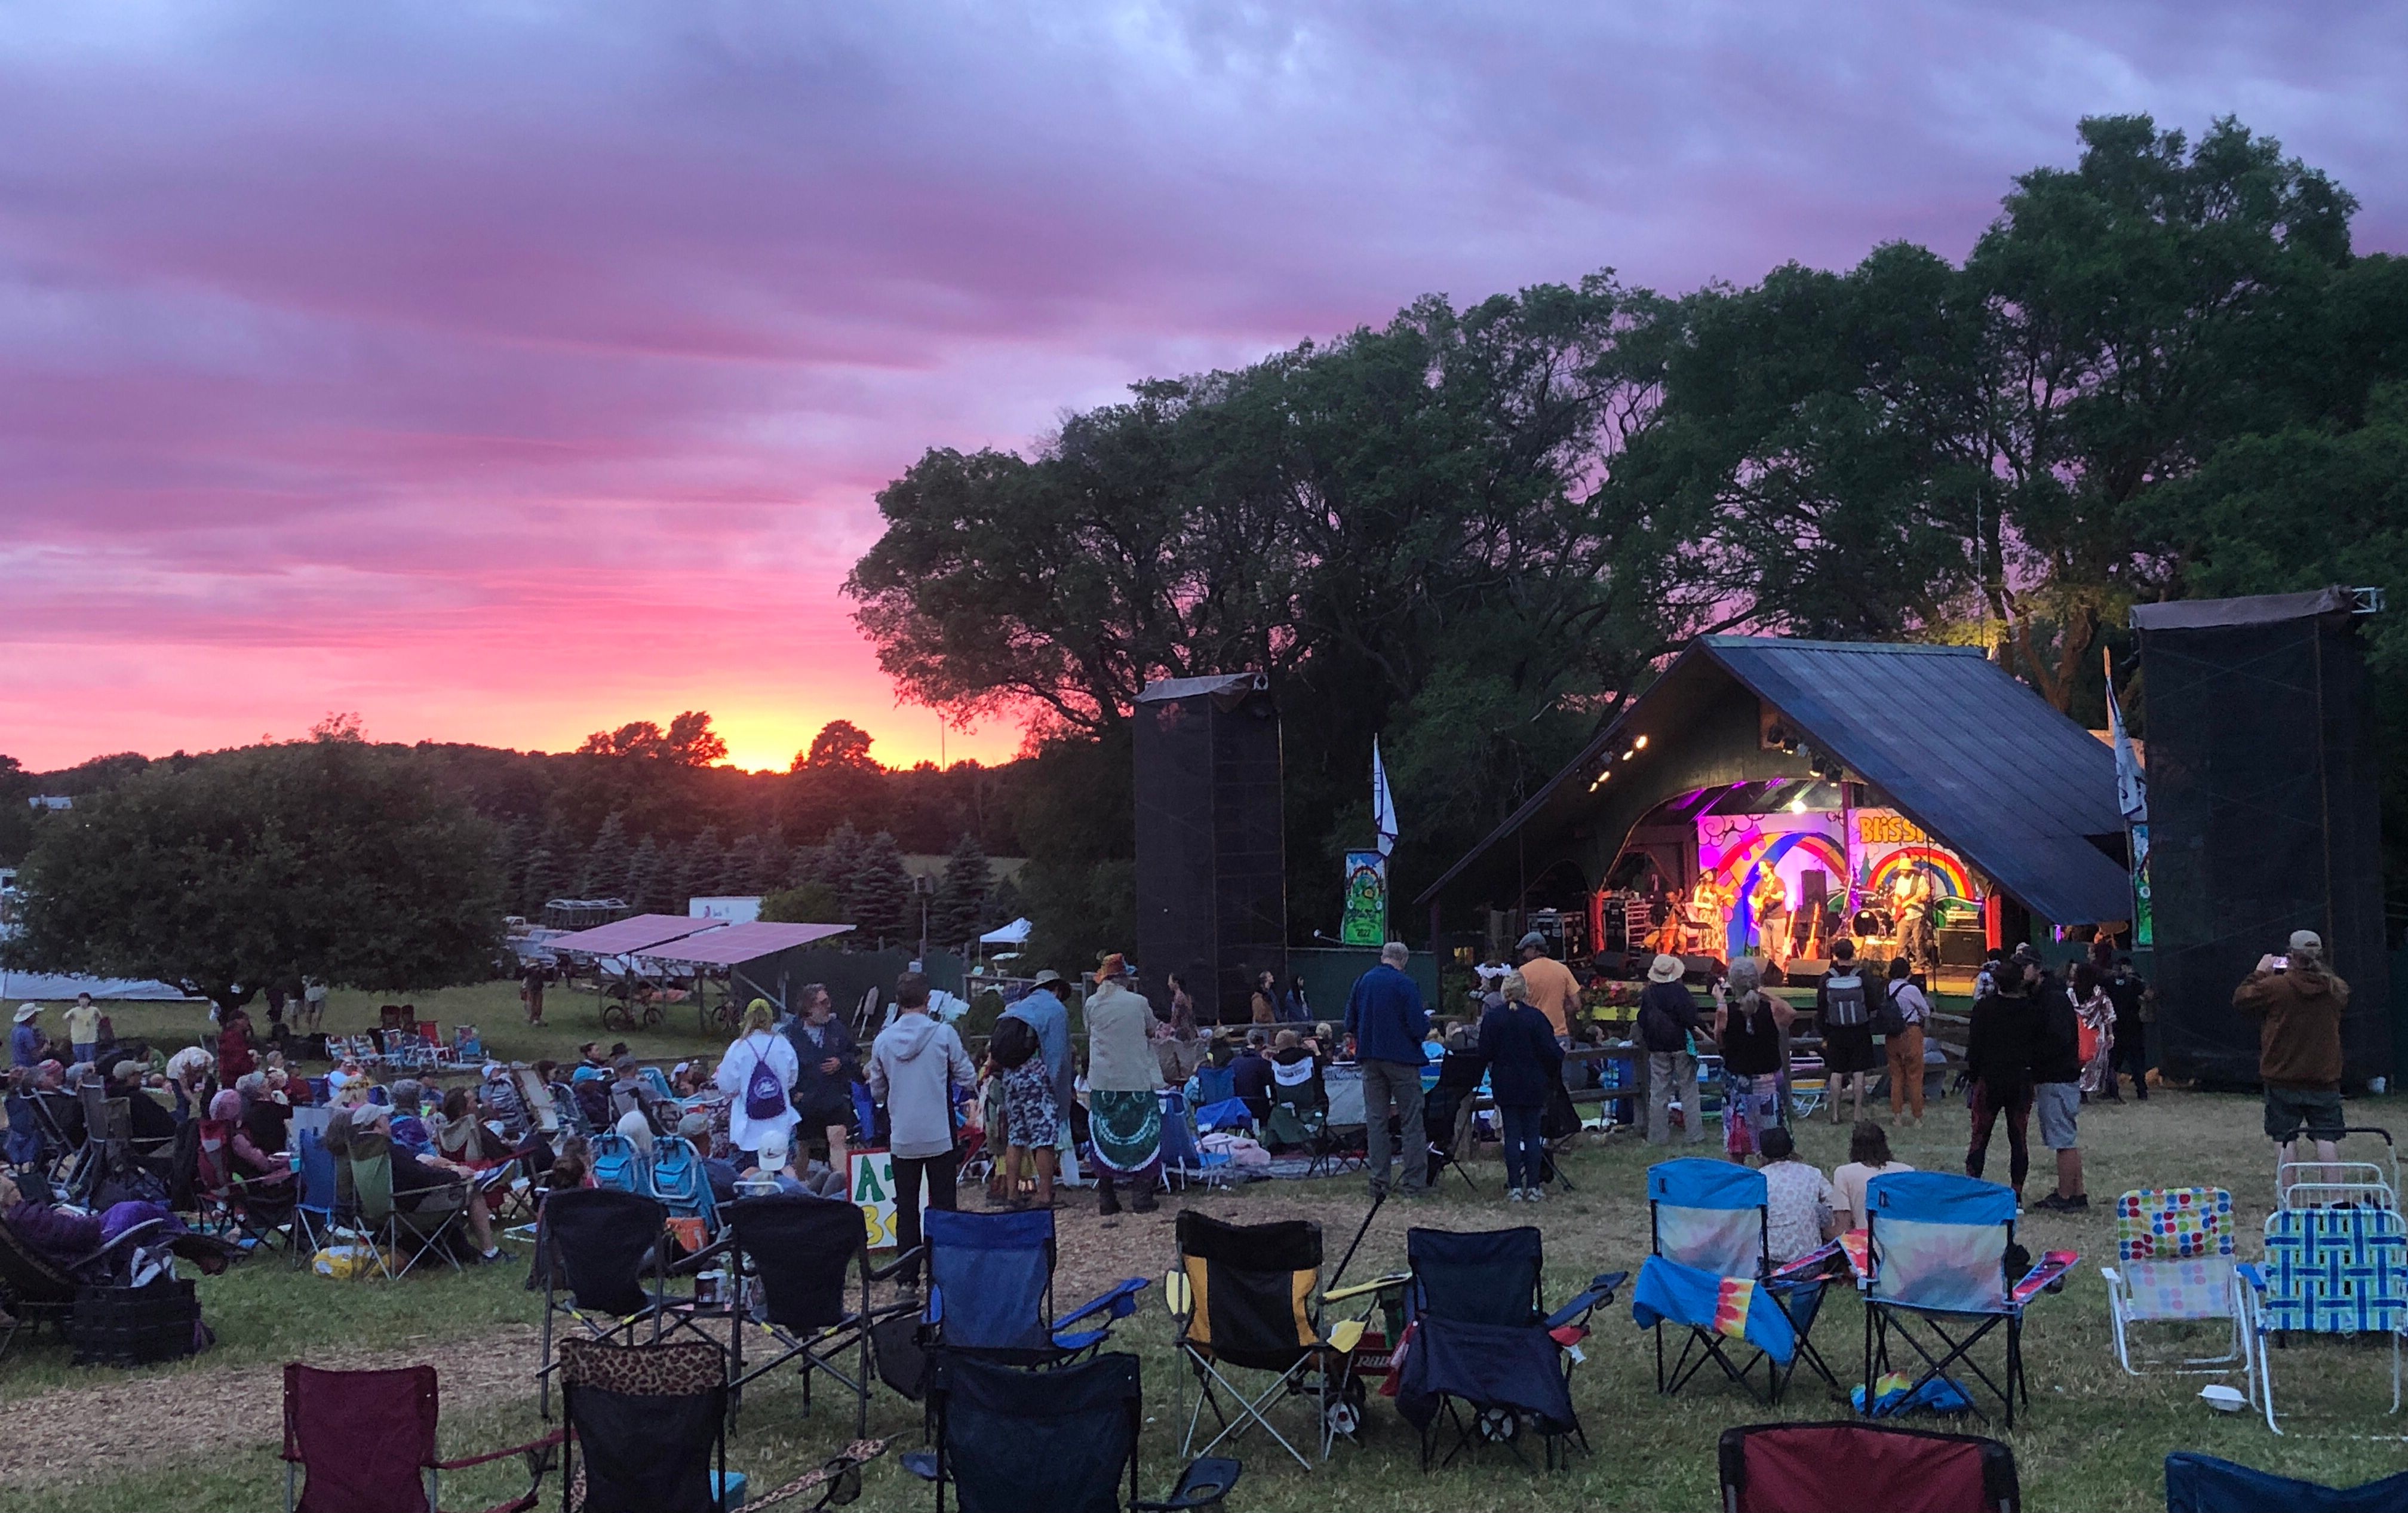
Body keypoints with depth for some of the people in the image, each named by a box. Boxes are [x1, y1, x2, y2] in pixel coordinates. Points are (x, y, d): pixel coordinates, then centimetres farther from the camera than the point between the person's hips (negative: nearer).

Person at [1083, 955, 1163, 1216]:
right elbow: (1152, 1031, 10)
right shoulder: (1138, 1002, -5)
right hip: (1136, 1080, -2)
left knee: (1104, 1139, 7)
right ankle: (1141, 1195, 3)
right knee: (1142, 1138, 6)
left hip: (1102, 1082, 2)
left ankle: (1106, 1198, 7)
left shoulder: (1092, 1005, 0)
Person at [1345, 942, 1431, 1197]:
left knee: (1375, 1121, 9)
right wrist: (1427, 1020, 6)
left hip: (1370, 1059, 5)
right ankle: (1415, 1181, -2)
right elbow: (1418, 1028, -15)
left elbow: (1350, 1025, 8)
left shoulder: (1362, 982, 4)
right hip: (1402, 1058, -5)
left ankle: (1378, 1181, 8)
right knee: (1411, 1121, 1)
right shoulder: (1405, 985, -12)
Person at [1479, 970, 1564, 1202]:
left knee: (1512, 1135, 5)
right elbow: (1550, 1052, -8)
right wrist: (1561, 1054, 13)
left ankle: (1515, 1187, 2)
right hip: (1533, 1085, -1)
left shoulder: (1492, 1018, -6)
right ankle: (1534, 1187, 5)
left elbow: (1485, 1052, -4)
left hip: (1505, 1085, 1)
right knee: (1532, 1134, 6)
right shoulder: (1536, 1018, -10)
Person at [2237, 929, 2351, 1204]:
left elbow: (2240, 1001, -1)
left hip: (2283, 1080, -2)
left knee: (2286, 1139, 5)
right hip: (2325, 1078, 2)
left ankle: (2288, 1195, 4)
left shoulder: (2275, 986, -14)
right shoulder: (2337, 989, -3)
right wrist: (2321, 973, 18)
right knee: (2327, 1138, 5)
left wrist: (2259, 973, 10)